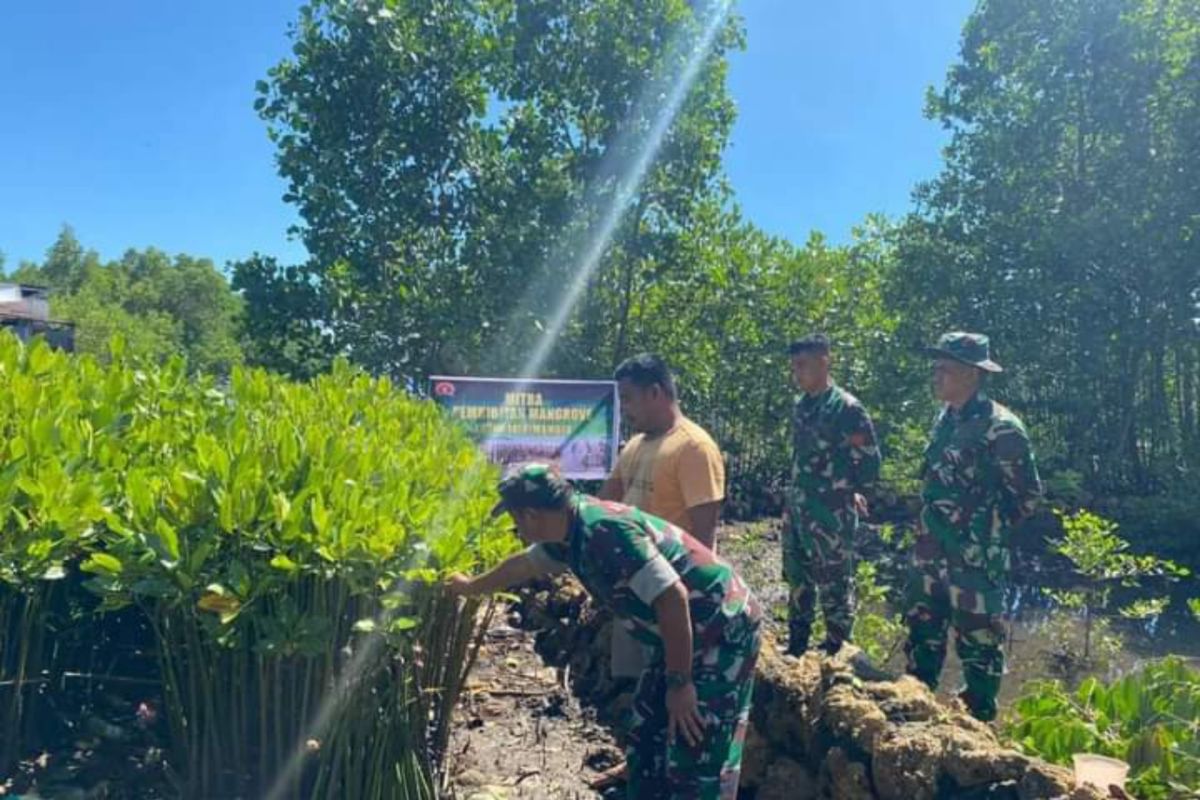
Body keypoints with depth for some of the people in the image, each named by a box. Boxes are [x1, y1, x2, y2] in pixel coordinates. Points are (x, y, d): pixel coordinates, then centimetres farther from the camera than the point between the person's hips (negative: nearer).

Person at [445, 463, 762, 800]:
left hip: (724, 632, -10)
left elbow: (672, 597, -30)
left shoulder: (603, 531, -27)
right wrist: (471, 586, 39)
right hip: (683, 636, 10)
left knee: (694, 766, -6)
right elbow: (523, 564, 24)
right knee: (646, 747, 16)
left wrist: (678, 683, -23)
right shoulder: (571, 532, 3)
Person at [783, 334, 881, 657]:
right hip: (796, 511, 8)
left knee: (834, 585, 4)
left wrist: (848, 493, 0)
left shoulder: (847, 408, -14)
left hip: (831, 514, -8)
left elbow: (869, 460, -10)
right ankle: (796, 646, 32)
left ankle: (836, 651, 18)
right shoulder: (799, 405, 9)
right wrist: (795, 499, 15)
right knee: (797, 579, 18)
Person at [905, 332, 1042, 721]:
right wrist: (931, 524, 15)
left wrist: (987, 530, -5)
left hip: (974, 556, -8)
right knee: (923, 628, 18)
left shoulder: (1000, 428, -16)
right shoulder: (946, 419, 9)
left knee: (977, 637, 5)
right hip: (931, 551, 8)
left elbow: (1027, 493, -11)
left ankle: (979, 716, 20)